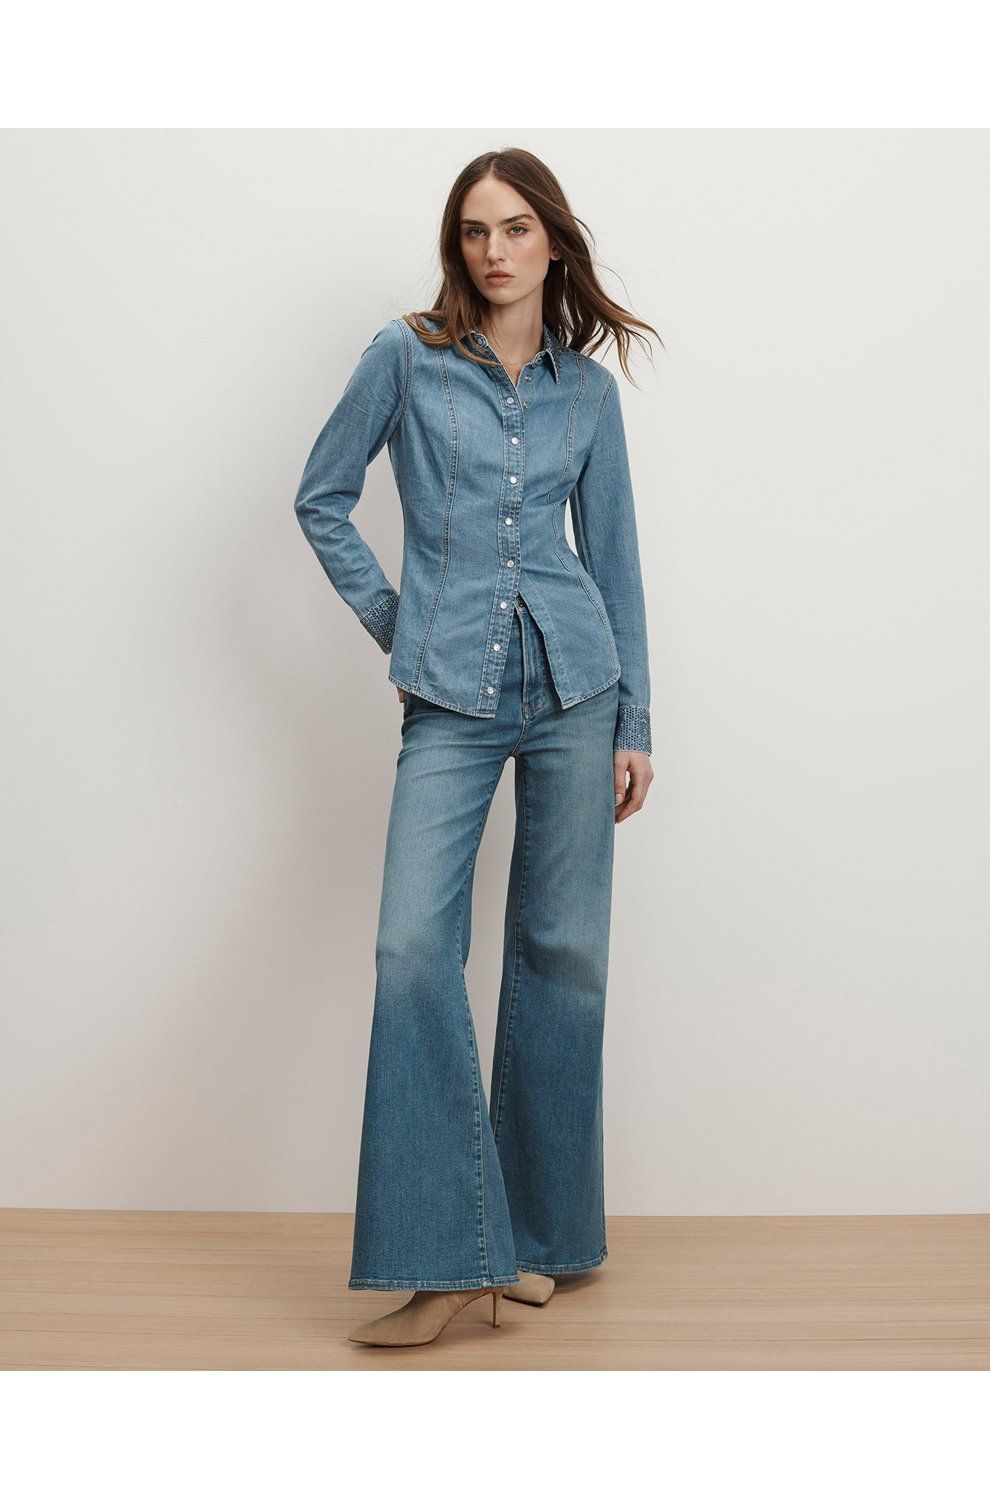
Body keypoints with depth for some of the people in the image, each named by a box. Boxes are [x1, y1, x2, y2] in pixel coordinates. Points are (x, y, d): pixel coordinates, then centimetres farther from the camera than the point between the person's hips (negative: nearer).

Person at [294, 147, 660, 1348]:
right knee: (415, 945, -14)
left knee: (562, 948, 4)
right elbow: (322, 497, 11)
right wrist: (388, 619, 3)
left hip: (572, 684, 2)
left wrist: (634, 721, 10)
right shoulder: (406, 358, 4)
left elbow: (613, 558, 12)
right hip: (450, 698, -1)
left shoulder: (587, 389, 10)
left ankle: (538, 1233, 17)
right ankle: (445, 1261, -9)